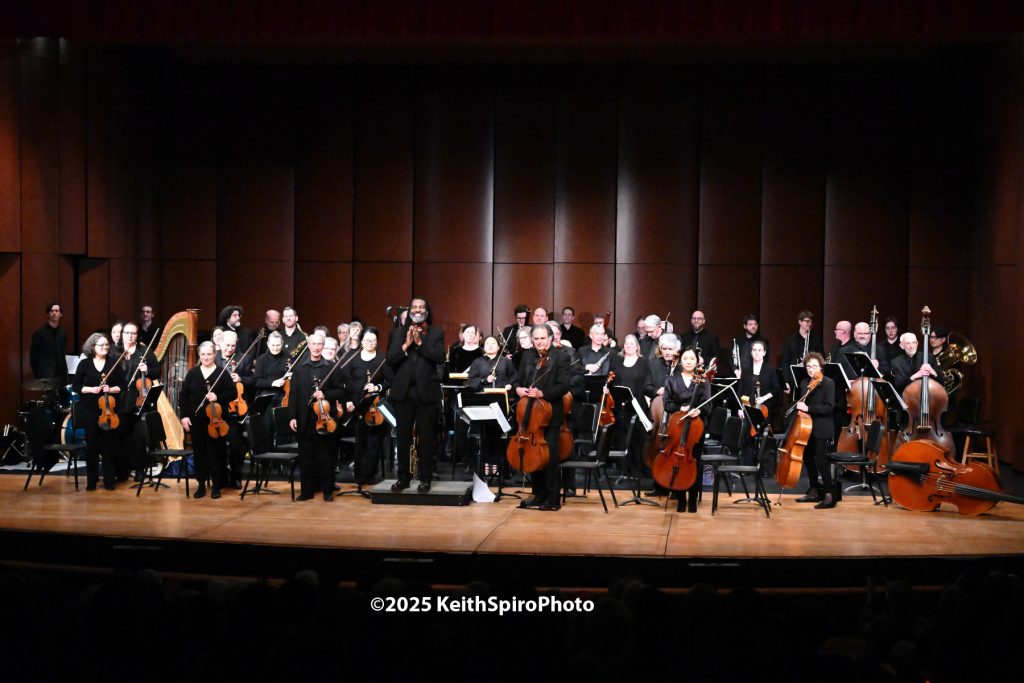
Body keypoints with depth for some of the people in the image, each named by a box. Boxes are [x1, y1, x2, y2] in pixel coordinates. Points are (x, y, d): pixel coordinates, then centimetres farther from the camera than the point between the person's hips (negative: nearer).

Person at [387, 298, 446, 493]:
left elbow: (440, 357, -9)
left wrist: (420, 343, -13)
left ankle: (425, 478, 10)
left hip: (426, 391, -2)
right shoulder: (398, 332, 11)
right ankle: (403, 477, 15)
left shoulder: (436, 333, 6)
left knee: (426, 437, 2)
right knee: (403, 436, 7)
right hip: (403, 391, 2)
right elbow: (390, 359, 1)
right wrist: (406, 345, -11)